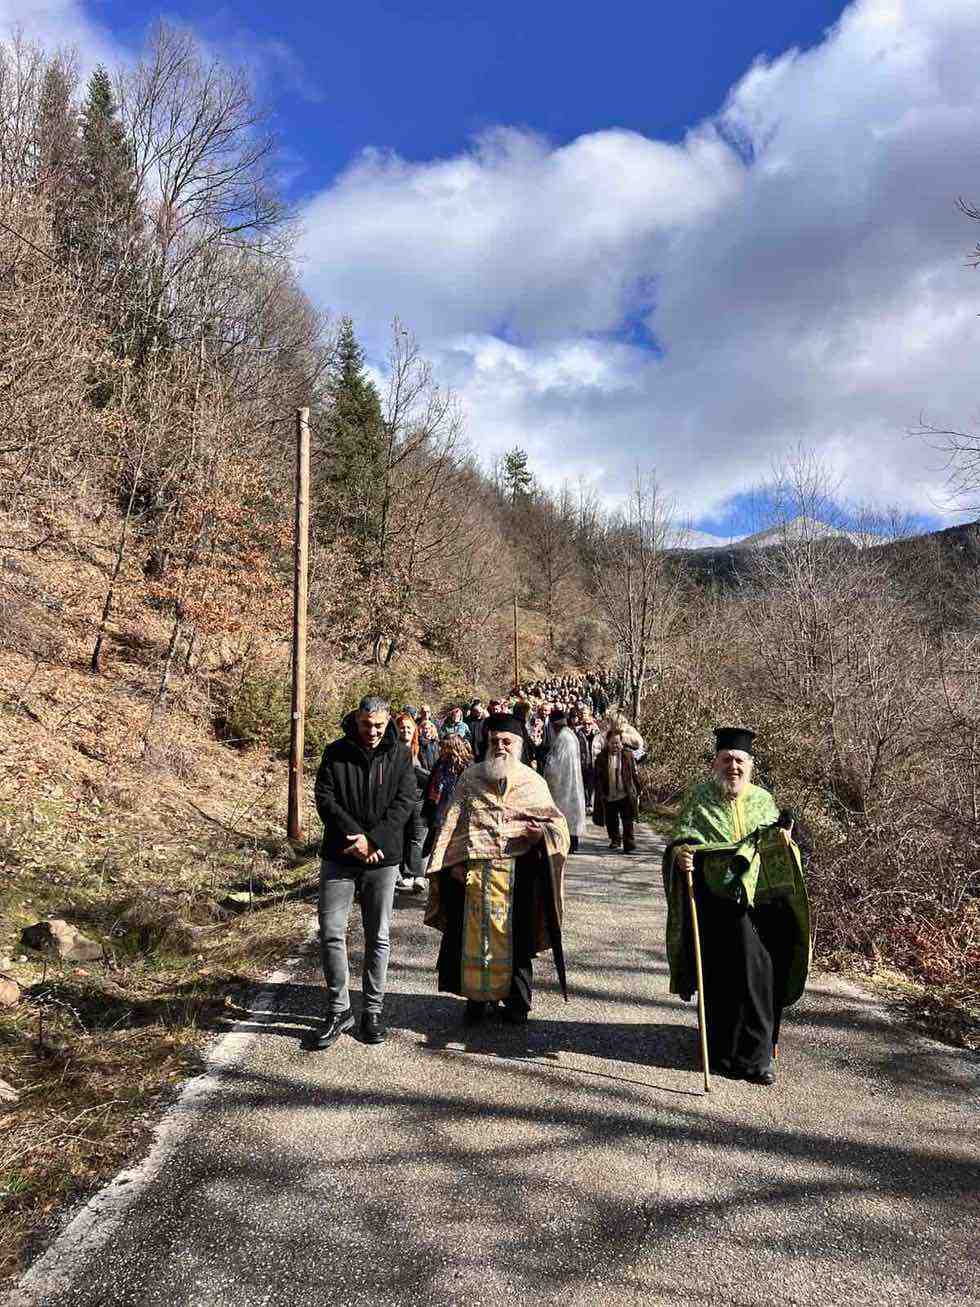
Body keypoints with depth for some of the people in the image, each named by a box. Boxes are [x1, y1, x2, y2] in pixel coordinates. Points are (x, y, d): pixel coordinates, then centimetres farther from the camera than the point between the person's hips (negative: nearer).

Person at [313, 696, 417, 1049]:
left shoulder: (400, 755, -1)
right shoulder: (336, 752, 0)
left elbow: (405, 802, -7)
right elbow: (324, 797, -7)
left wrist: (372, 839, -17)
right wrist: (354, 836, -17)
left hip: (383, 858, 0)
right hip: (338, 857, 0)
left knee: (378, 936, 8)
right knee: (331, 933, 0)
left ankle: (372, 1010, 22)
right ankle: (338, 1010, 15)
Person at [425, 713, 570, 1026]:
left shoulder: (533, 782, 5)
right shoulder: (470, 778, 5)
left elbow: (556, 821, 6)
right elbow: (453, 821, 3)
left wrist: (542, 830, -16)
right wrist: (454, 861, -6)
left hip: (518, 871, 0)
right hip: (474, 870, 1)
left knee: (516, 936, 7)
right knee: (476, 933, 6)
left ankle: (516, 1001, 22)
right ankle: (477, 996, 22)